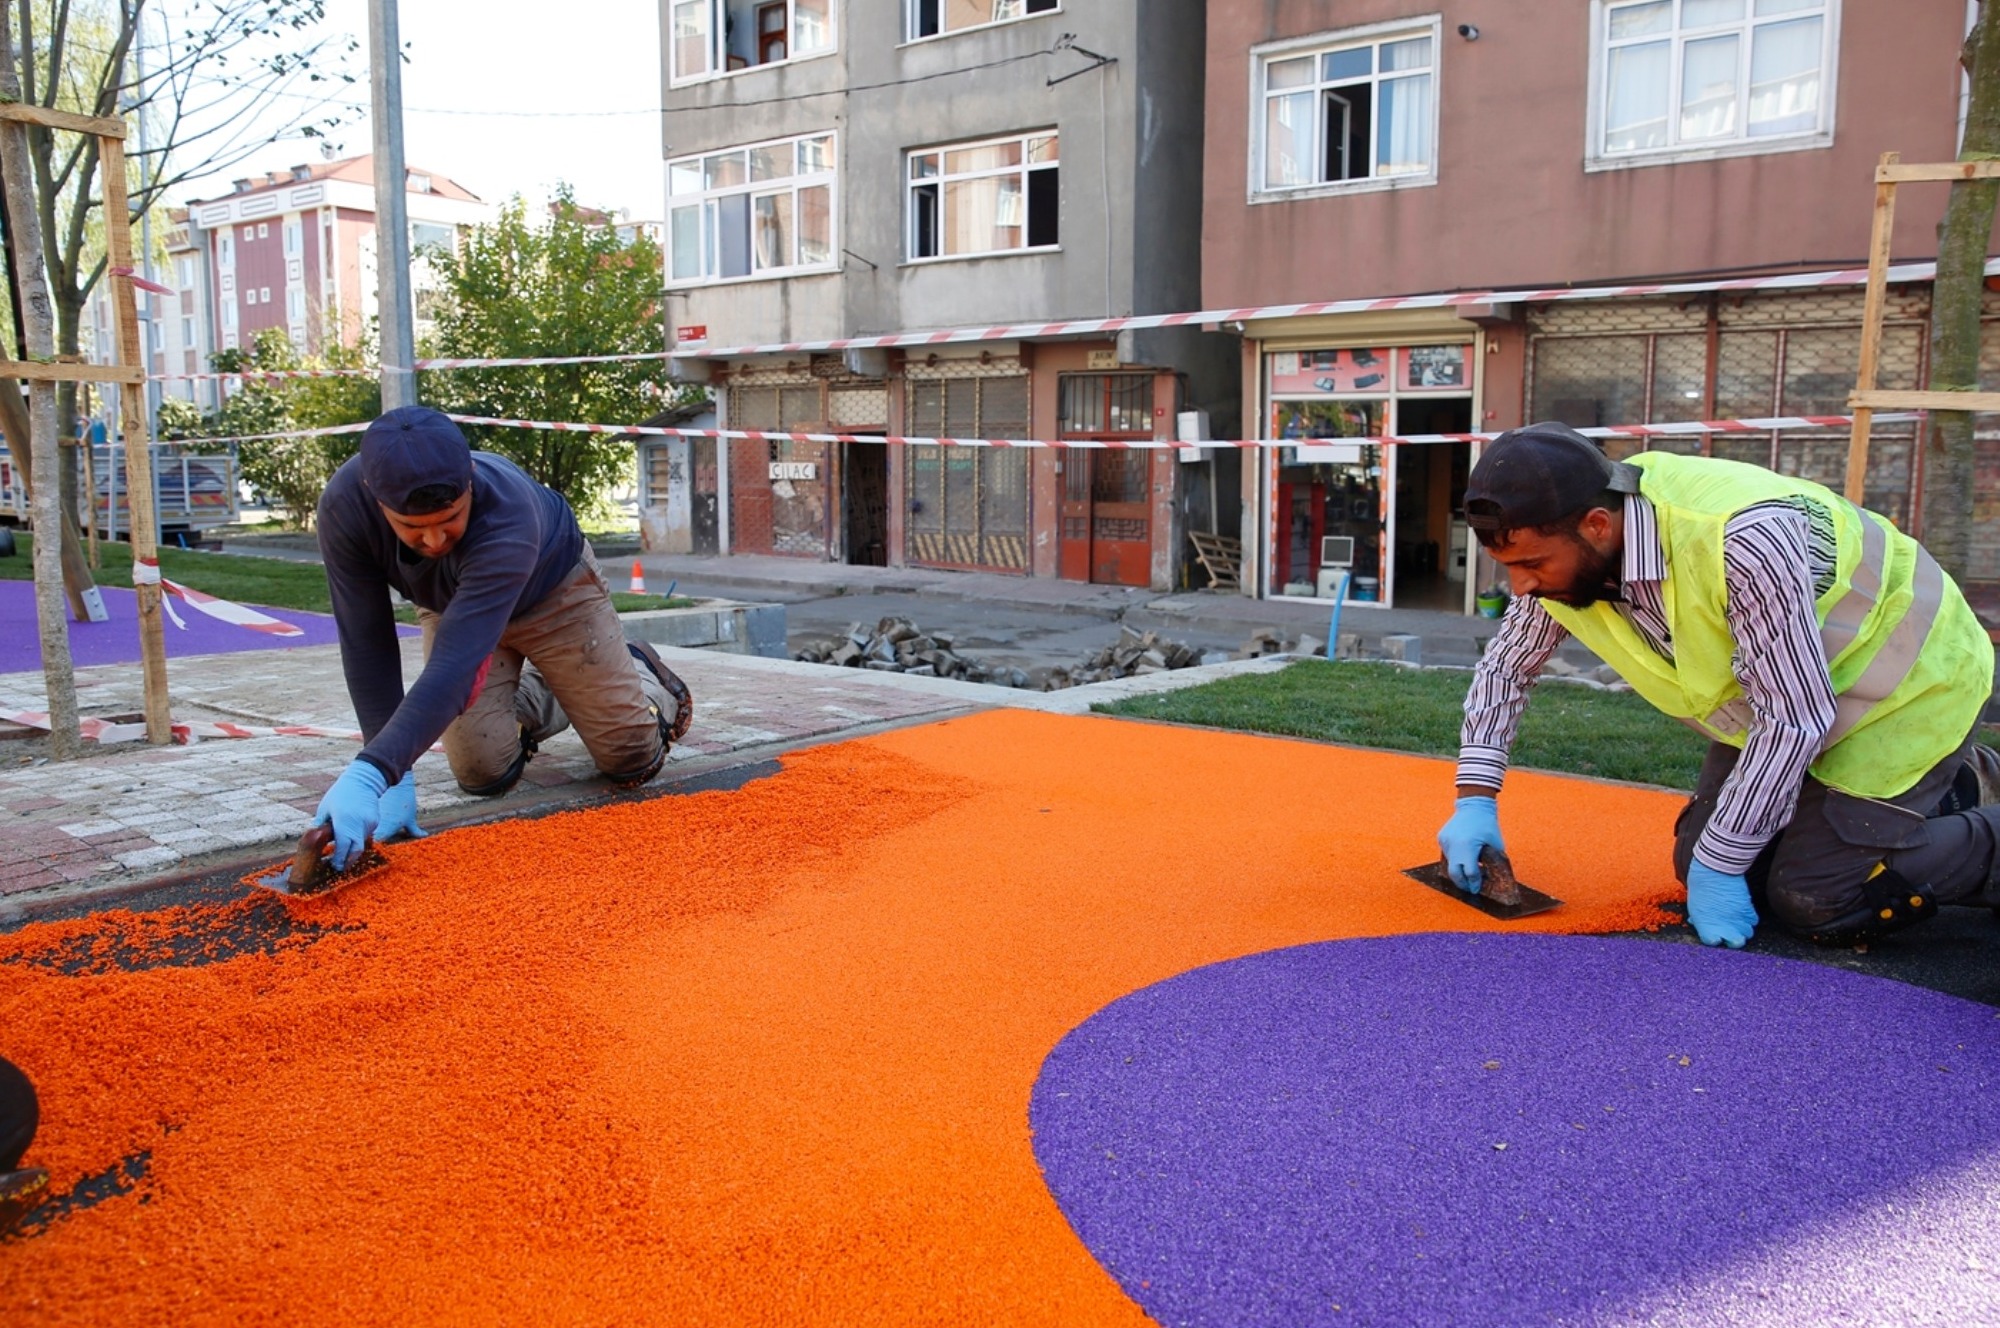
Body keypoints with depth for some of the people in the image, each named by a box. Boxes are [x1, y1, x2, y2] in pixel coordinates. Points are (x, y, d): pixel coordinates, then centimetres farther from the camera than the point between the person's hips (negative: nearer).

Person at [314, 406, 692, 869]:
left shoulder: (509, 515, -44)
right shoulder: (344, 505, -33)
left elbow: (454, 667, -51)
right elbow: (366, 646, -28)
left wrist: (371, 773, -62)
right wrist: (393, 776, -33)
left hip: (553, 590, -3)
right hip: (452, 606, 3)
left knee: (631, 759, -3)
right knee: (485, 774, -9)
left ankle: (643, 675, 32)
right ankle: (536, 701, 24)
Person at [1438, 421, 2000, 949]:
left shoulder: (1744, 541, -40)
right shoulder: (1565, 551, -17)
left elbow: (1795, 719, -33)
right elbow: (1505, 666, -2)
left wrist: (1721, 866, -26)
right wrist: (1475, 798, -12)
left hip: (1907, 687, -8)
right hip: (1780, 697, 8)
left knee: (1814, 903, -16)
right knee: (1701, 864, 6)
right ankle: (1946, 788, 23)